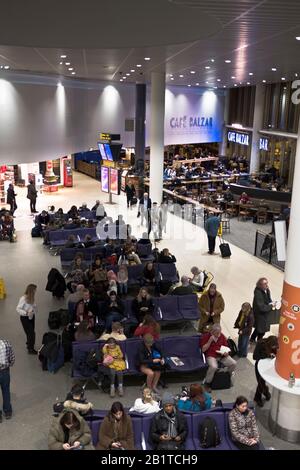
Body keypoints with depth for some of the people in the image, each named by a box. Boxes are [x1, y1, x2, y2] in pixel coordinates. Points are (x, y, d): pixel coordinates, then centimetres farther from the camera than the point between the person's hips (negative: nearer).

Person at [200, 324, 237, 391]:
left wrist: (226, 352, -6)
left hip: (222, 355, 5)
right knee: (213, 366, -36)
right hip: (211, 356, -5)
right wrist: (210, 341, -18)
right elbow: (203, 349, -8)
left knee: (233, 363, -16)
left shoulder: (221, 336, 8)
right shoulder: (205, 336, -5)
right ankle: (207, 383, -13)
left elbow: (226, 346, 17)